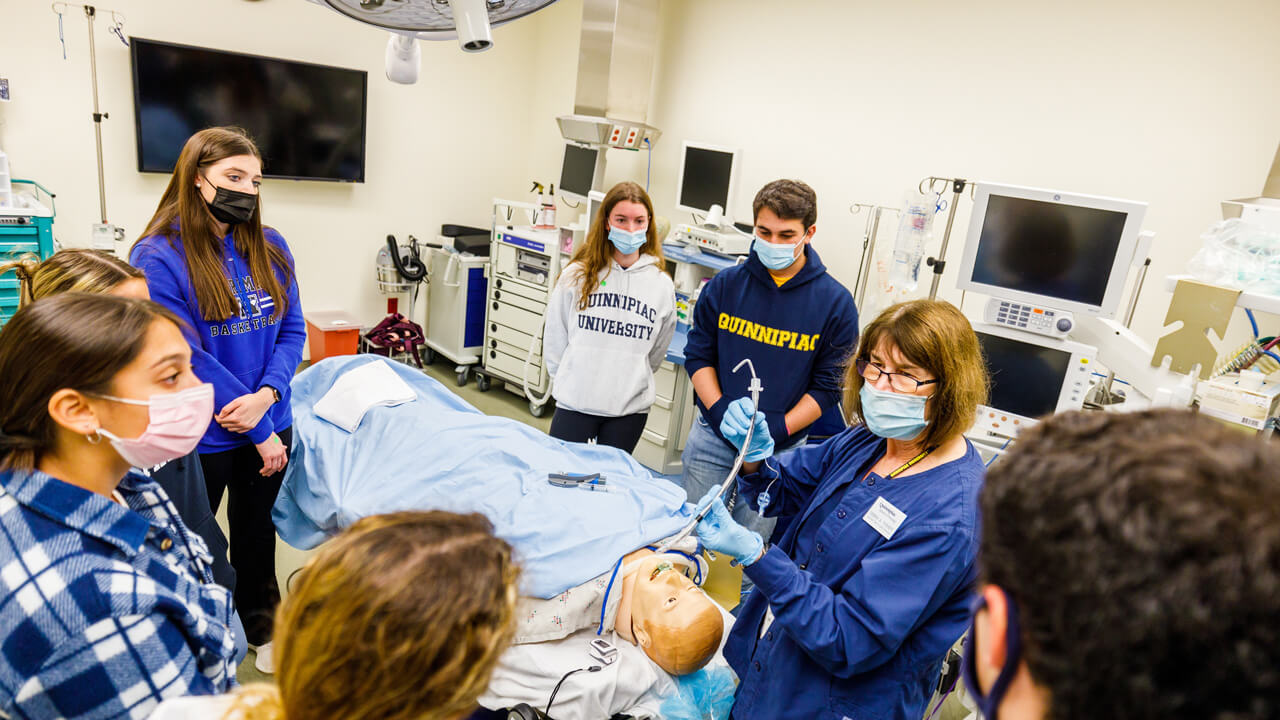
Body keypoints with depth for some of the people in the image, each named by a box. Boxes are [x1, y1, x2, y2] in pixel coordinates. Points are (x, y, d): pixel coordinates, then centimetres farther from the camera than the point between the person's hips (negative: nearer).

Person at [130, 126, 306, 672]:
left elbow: (291, 330, 0)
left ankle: (261, 622, 46)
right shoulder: (158, 257, -17)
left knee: (256, 528, 24)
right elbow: (187, 355, -20)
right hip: (198, 437, -4)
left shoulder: (269, 247, -2)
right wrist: (260, 431, -18)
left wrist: (267, 395, -18)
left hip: (271, 426, 4)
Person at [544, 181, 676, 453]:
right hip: (575, 403, -1)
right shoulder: (578, 275, -1)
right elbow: (555, 337, 6)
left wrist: (632, 383, 12)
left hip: (630, 410, 1)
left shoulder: (662, 284, 2)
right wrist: (567, 382, 6)